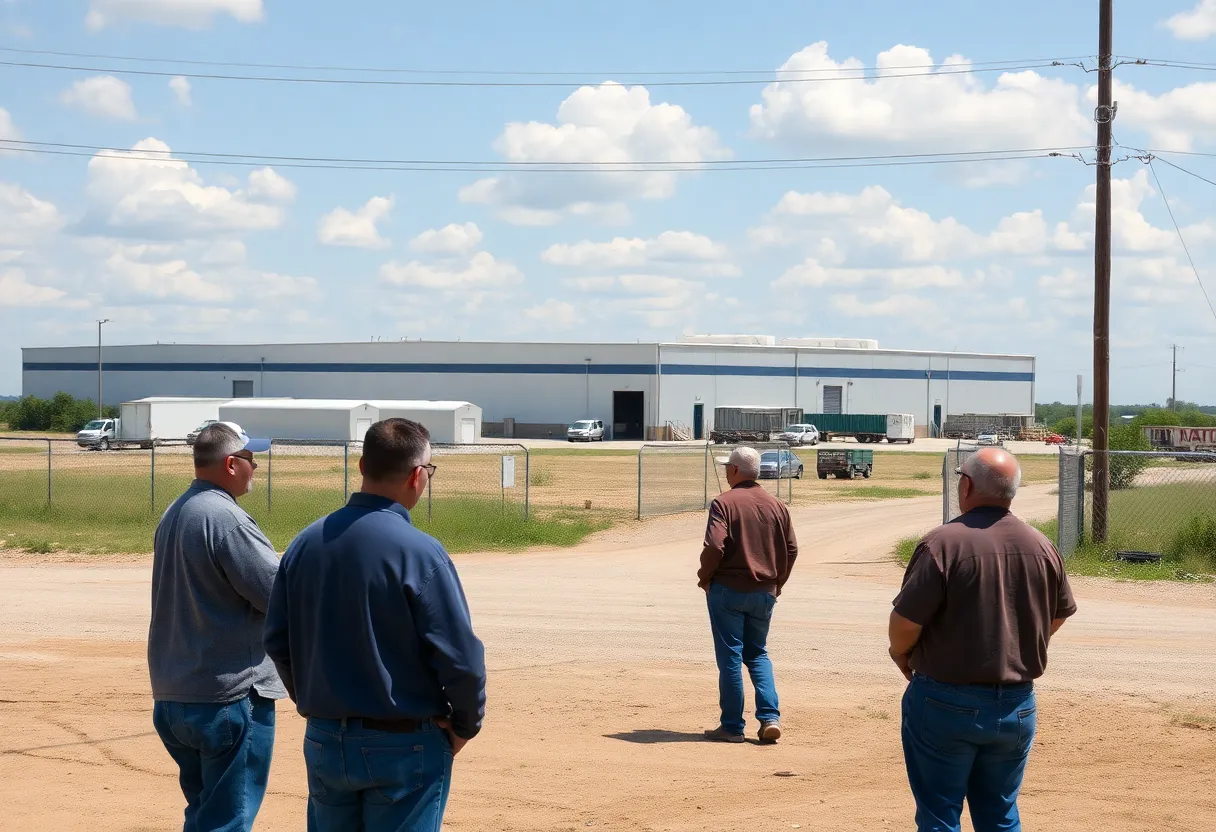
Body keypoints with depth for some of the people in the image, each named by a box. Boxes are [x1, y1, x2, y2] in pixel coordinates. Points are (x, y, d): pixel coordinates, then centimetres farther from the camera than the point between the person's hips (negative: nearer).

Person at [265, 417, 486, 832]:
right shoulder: (420, 552, -18)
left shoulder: (305, 543, 1)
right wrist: (465, 726, -1)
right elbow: (460, 657, -17)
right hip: (402, 748, -5)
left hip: (323, 743, 6)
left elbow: (277, 642, 7)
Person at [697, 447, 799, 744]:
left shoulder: (724, 503, -11)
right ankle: (770, 717, 3)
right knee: (758, 654, 17)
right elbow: (791, 549, 6)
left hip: (727, 589, -5)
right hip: (765, 594, 5)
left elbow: (714, 546, -20)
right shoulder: (777, 506, 6)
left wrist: (705, 578, -4)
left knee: (730, 657, 2)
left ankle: (732, 726, 6)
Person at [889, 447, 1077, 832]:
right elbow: (1059, 614, 14)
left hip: (947, 703, -5)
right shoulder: (1041, 547, 1)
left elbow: (905, 620, -19)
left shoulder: (944, 542, -18)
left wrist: (901, 654, 2)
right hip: (1016, 706, 5)